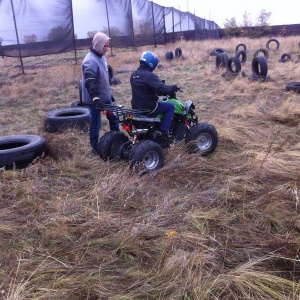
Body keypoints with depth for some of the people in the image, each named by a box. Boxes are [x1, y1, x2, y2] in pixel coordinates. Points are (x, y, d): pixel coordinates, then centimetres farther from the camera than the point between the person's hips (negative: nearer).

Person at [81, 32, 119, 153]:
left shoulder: (101, 57, 10)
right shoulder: (90, 61, -22)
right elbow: (89, 82, -33)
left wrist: (109, 93, 24)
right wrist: (95, 97, -42)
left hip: (105, 97, 9)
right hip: (95, 99, -9)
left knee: (113, 118, 16)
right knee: (95, 123, 2)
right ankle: (95, 148, 15)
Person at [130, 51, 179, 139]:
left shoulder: (134, 75, 8)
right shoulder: (149, 76, -19)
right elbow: (160, 89, -29)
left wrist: (160, 82, 27)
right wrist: (172, 88, -12)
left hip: (136, 107, 9)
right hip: (148, 108, -9)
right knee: (170, 107, 7)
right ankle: (163, 132, 0)